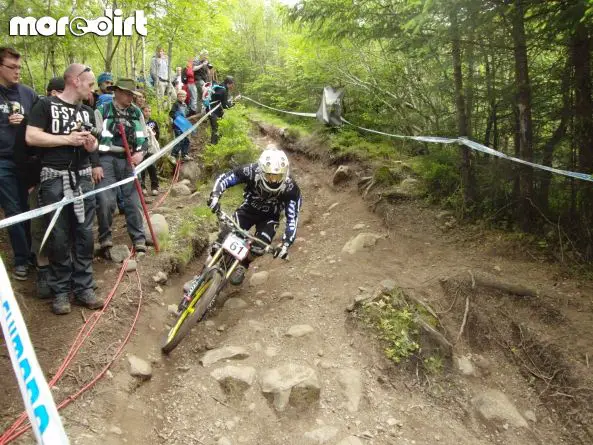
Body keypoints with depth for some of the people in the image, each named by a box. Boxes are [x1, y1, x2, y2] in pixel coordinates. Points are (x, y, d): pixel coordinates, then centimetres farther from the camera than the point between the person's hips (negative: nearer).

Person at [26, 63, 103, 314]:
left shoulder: (87, 112, 16)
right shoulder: (46, 105, -1)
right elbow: (31, 137, -10)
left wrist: (92, 145, 1)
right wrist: (68, 138, -13)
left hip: (83, 177, 5)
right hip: (54, 179, -5)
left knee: (84, 234, 5)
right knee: (58, 237, 1)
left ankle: (83, 287, 14)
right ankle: (60, 290, 13)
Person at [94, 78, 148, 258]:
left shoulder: (137, 113, 12)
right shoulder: (102, 111, 1)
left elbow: (144, 138, 16)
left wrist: (141, 153, -5)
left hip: (129, 160, 3)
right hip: (107, 159, -3)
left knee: (133, 201, 4)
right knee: (105, 200, -13)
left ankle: (139, 240, 10)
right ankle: (105, 240, 4)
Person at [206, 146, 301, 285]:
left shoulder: (290, 189, -31)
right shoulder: (251, 171, -30)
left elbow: (292, 218, -24)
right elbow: (224, 178, -20)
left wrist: (286, 243, -33)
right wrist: (215, 196, -38)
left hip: (269, 217, 0)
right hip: (248, 210, 1)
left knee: (258, 248, -22)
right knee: (226, 235, -20)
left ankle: (242, 266, 9)